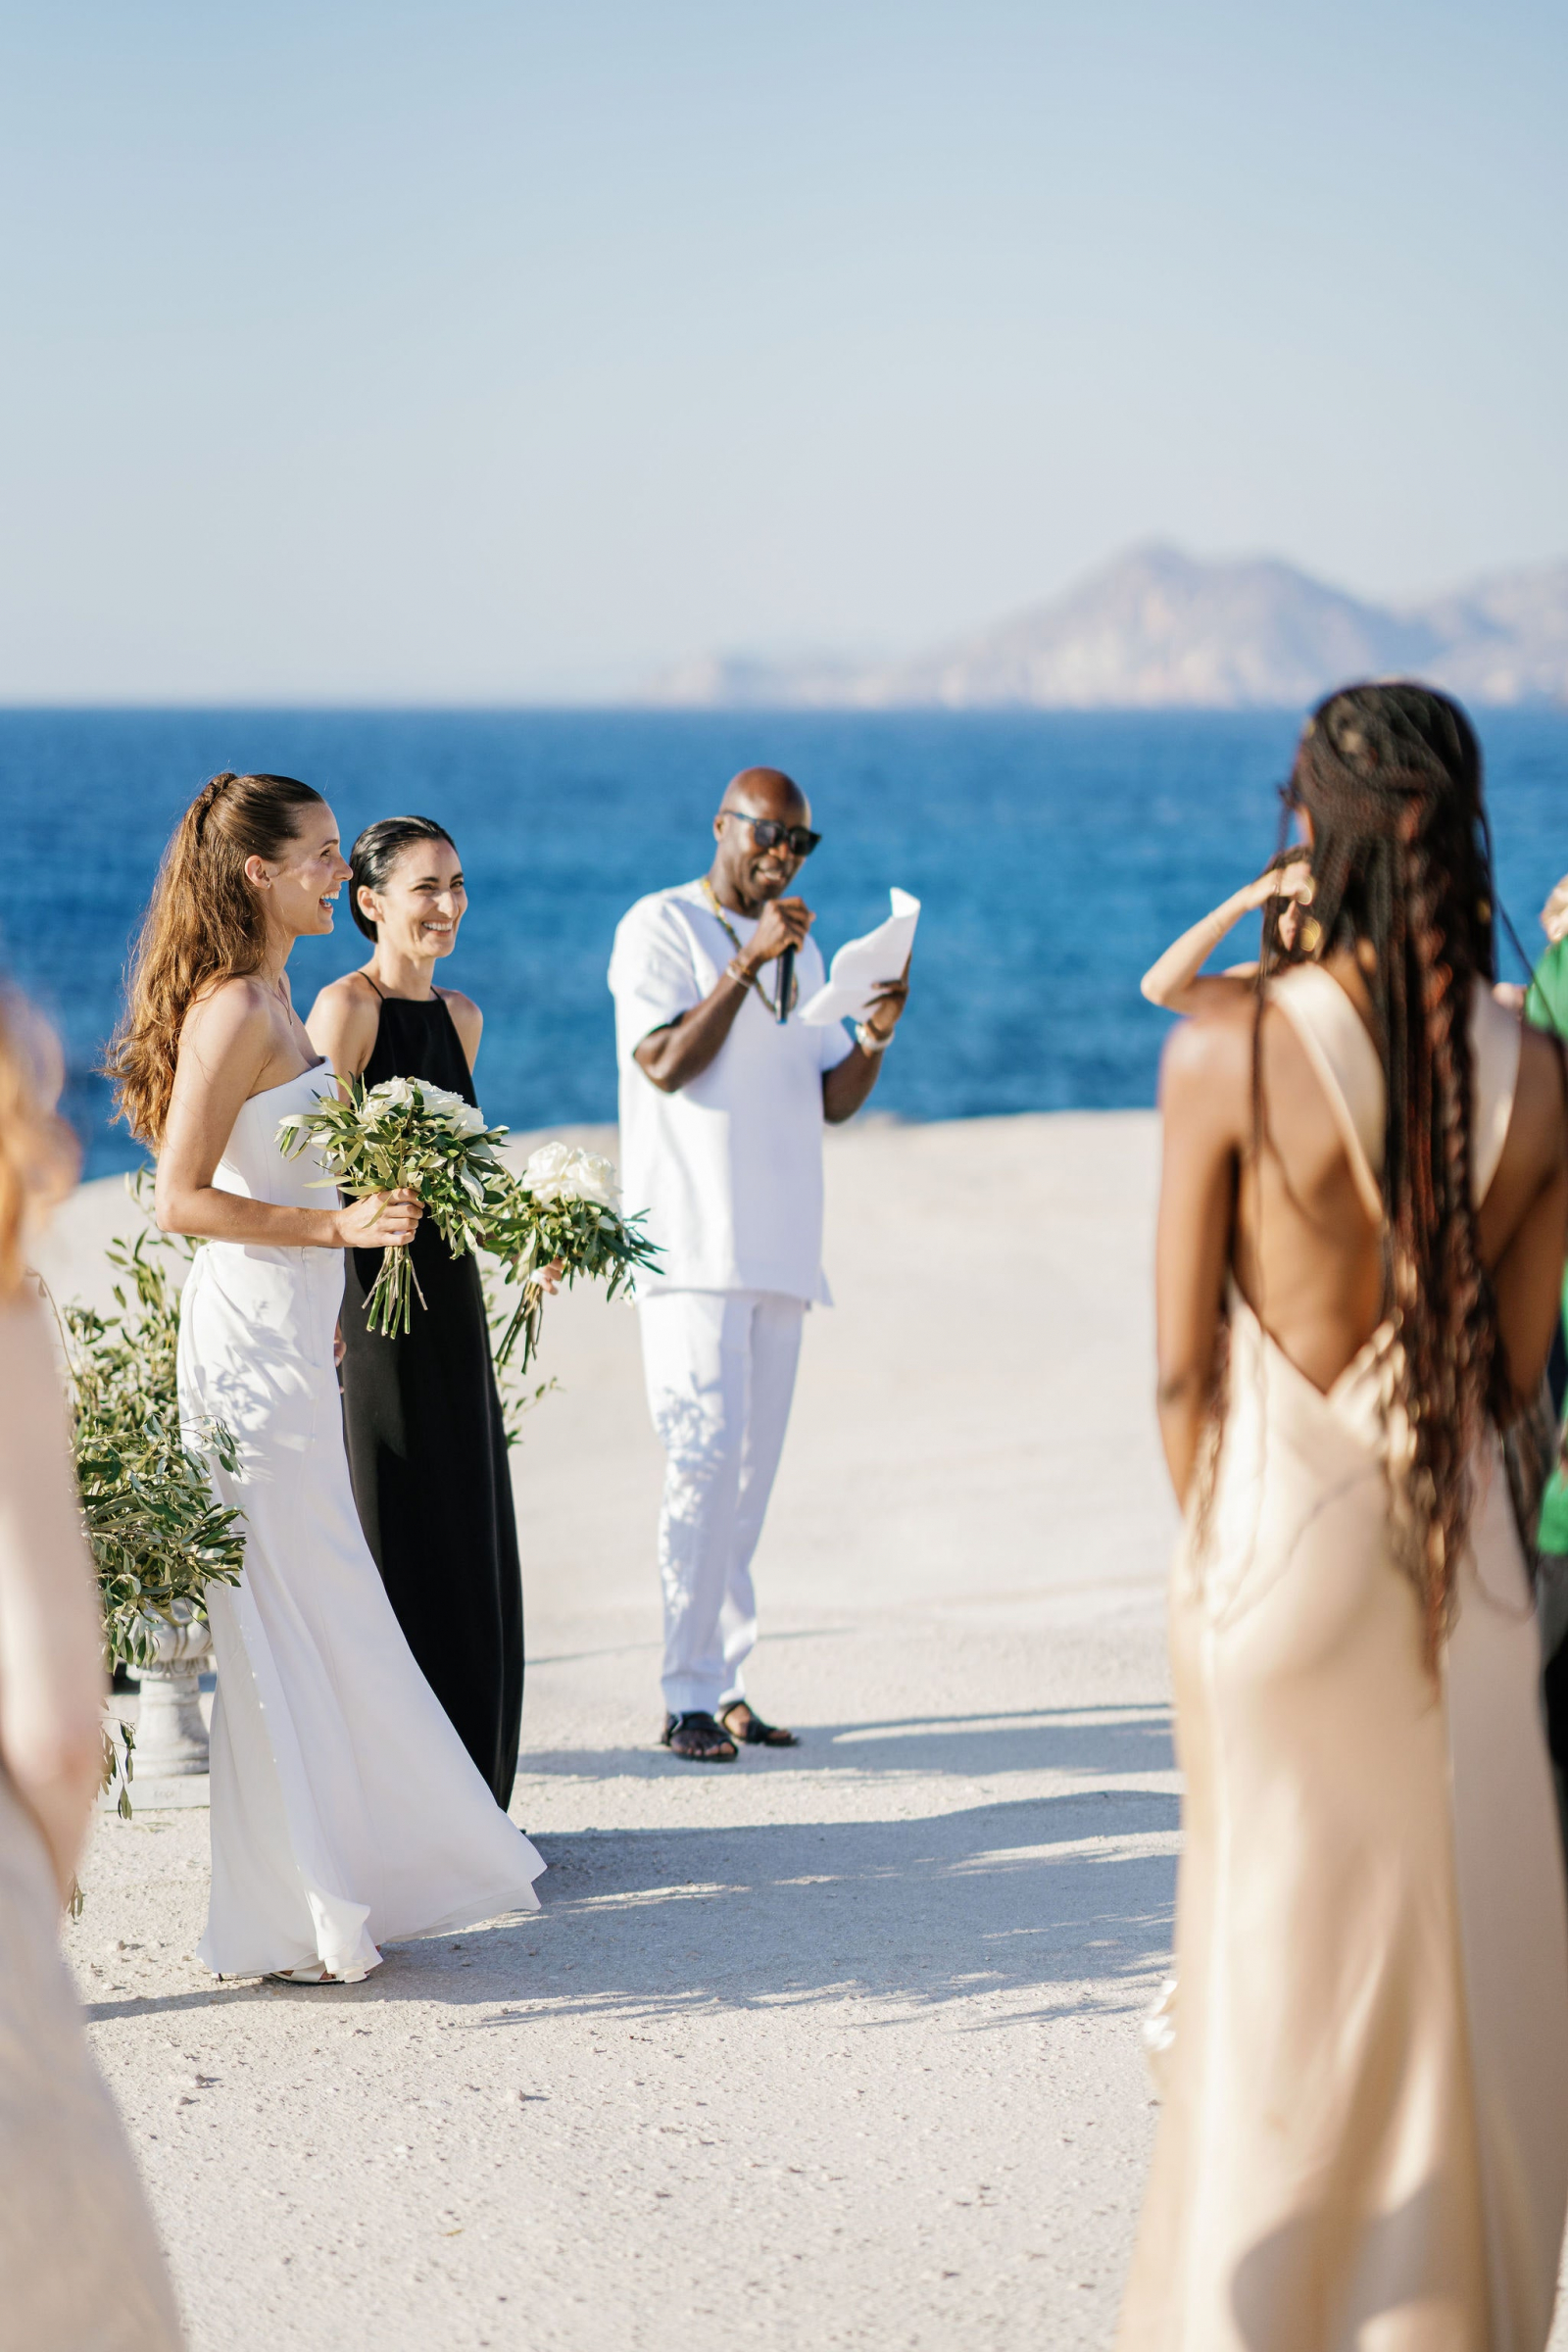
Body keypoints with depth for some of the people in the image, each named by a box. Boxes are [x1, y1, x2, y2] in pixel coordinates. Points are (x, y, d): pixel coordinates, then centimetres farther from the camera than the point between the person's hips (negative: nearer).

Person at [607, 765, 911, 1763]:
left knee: (753, 1467, 5)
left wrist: (877, 1033, -3)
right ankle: (690, 1697, -12)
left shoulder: (801, 950, 19)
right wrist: (750, 961, -18)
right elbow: (665, 1064, -14)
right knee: (708, 1453, -14)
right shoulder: (661, 927, -1)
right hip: (692, 1241, -7)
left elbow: (833, 1100, 16)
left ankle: (727, 1684, 8)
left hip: (780, 1247, 7)